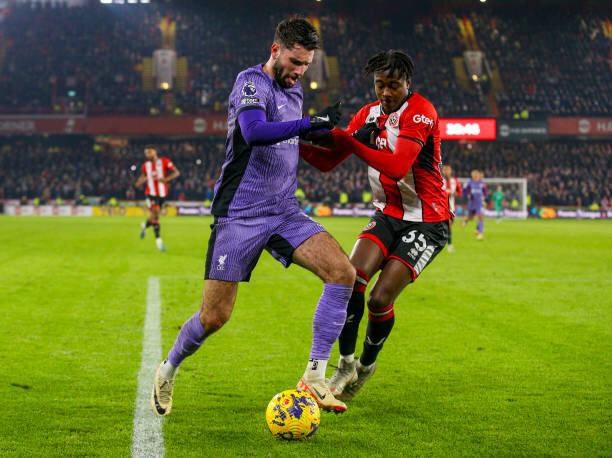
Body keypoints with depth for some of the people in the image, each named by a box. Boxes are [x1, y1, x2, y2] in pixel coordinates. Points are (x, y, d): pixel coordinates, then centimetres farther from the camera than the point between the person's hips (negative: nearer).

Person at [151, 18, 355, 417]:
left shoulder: (295, 90, 14)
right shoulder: (251, 82, -11)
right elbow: (254, 132, -33)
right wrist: (314, 122, -31)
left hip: (284, 211, 7)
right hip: (240, 215, -7)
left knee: (343, 272, -15)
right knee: (215, 316, -4)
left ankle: (314, 377, -13)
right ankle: (168, 370, 26)